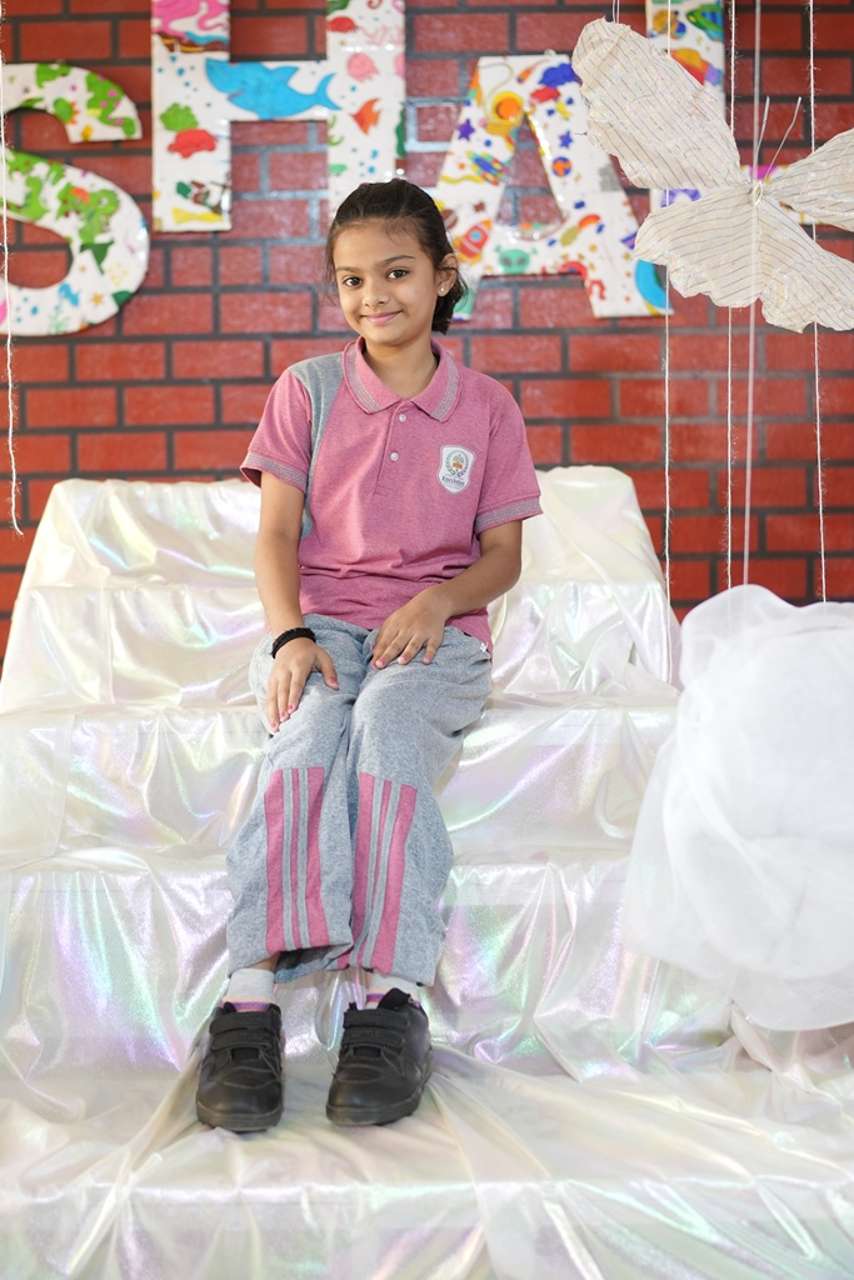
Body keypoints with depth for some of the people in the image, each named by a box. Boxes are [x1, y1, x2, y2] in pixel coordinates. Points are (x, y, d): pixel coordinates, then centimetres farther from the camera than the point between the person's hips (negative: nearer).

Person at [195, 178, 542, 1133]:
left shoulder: (485, 406, 9)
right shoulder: (307, 389, 9)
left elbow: (503, 551, 9)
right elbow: (276, 533, 3)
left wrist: (436, 601, -12)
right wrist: (292, 636, -15)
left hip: (436, 628, 0)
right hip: (320, 625, 1)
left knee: (386, 723, -35)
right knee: (309, 733, -33)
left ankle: (389, 995, -36)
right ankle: (251, 1001, -39)